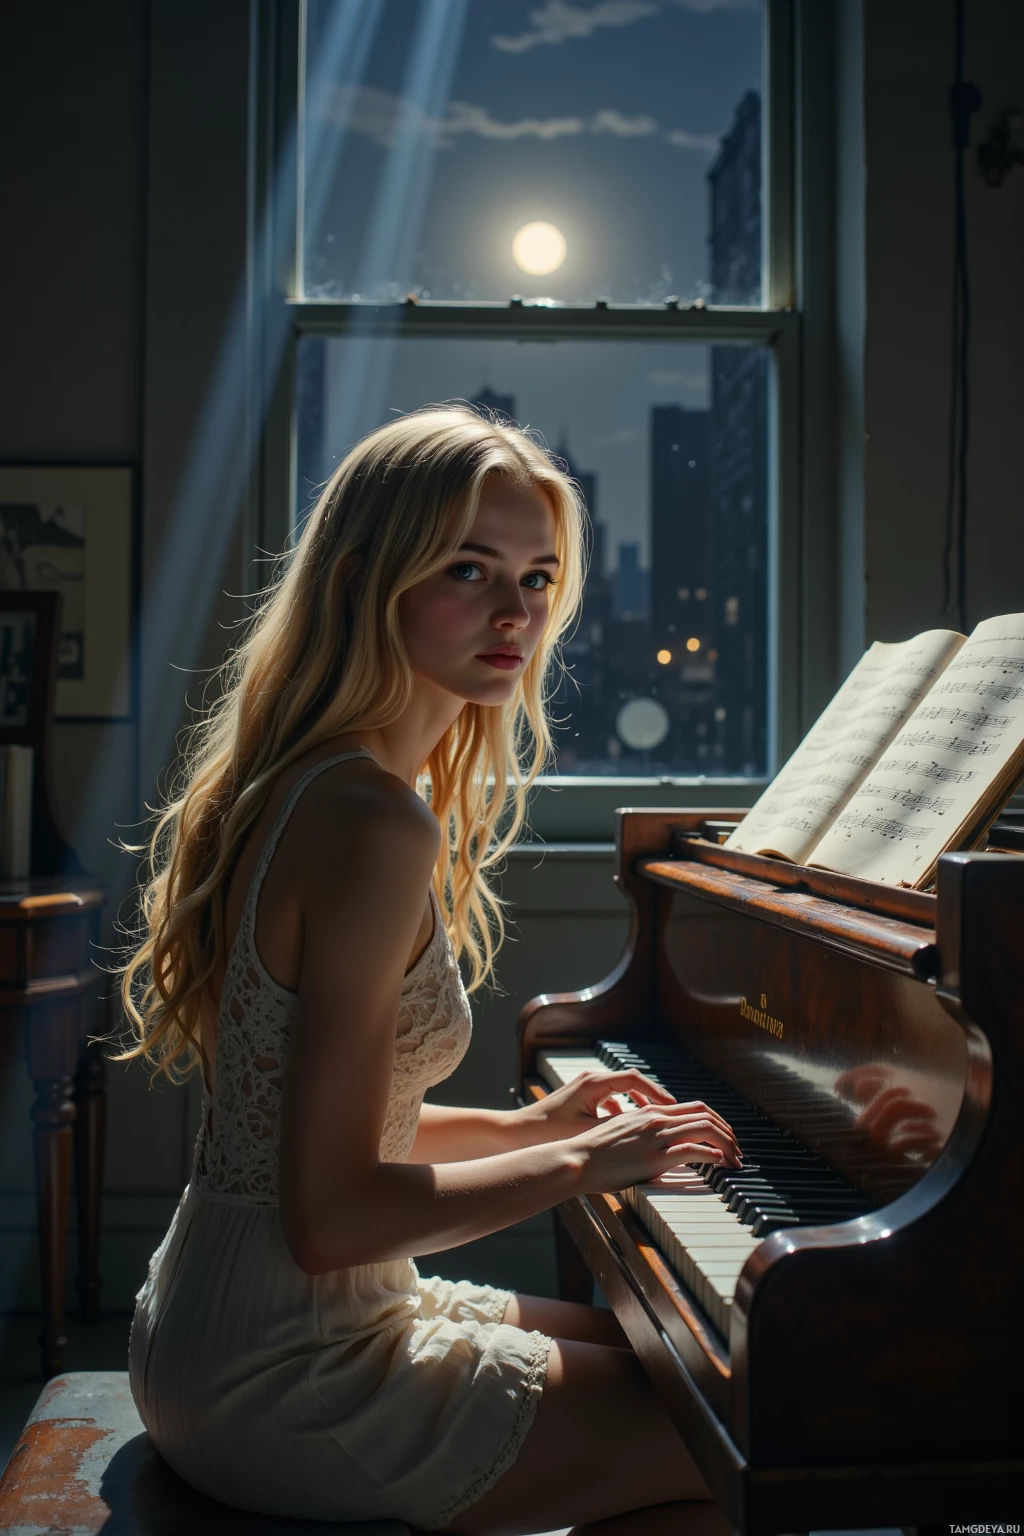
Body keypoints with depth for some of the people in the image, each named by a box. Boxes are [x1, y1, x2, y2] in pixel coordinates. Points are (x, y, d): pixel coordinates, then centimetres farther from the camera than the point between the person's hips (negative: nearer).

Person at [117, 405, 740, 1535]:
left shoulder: (296, 787, 7)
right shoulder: (378, 821, -24)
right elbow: (331, 1217, -26)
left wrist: (526, 1126, 8)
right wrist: (575, 1164, -15)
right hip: (286, 1379, -10)